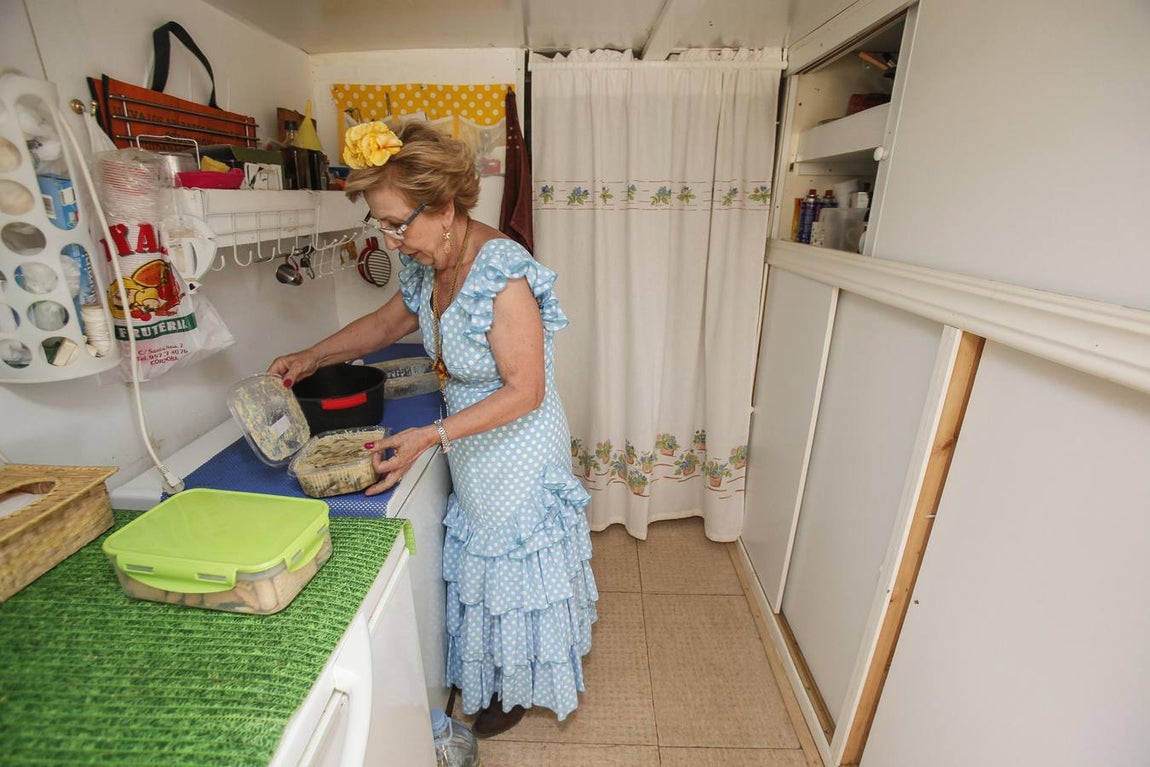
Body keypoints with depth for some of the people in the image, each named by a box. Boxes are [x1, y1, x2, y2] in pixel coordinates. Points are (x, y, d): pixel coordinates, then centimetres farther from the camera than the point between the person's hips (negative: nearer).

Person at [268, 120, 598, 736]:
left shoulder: (503, 274, -29)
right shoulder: (428, 267, -3)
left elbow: (524, 391, -28)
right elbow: (389, 321, 15)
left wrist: (428, 437, -30)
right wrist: (311, 357, 8)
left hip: (517, 454, -8)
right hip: (471, 455, 8)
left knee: (513, 564, 14)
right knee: (479, 558, 25)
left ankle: (518, 686, 46)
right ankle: (489, 670, 54)